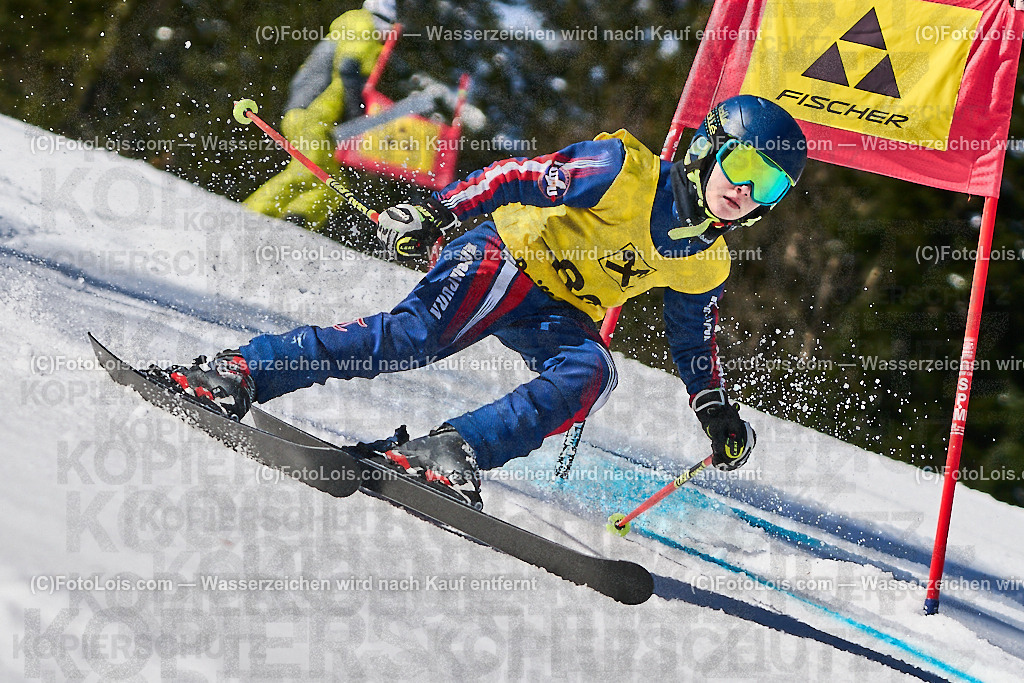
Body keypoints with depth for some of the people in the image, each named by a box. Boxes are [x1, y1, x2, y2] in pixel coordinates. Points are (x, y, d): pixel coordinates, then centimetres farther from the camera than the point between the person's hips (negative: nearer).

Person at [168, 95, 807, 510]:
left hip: (562, 315, 6)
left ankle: (453, 450, -34)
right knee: (416, 333, -30)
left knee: (591, 373, -28)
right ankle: (238, 372, -29)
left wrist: (718, 410, 24)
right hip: (508, 257, -6)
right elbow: (520, 176, -14)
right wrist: (436, 211, -24)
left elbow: (695, 339, 27)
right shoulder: (625, 170, -12)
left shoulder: (705, 262, 10)